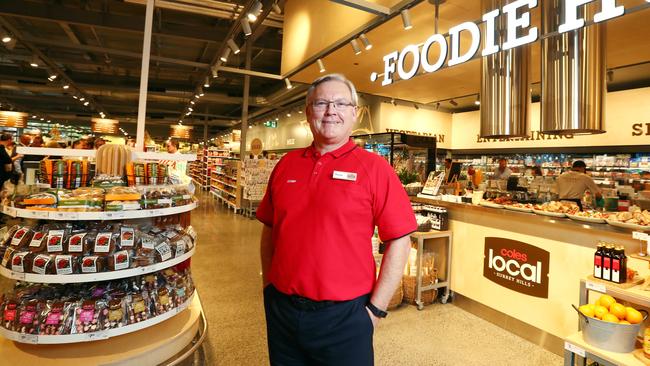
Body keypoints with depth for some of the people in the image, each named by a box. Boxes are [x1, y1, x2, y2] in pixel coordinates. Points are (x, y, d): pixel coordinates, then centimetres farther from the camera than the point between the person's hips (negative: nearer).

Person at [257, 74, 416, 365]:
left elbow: (399, 242, -9)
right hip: (280, 308, 4)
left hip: (344, 314, -3)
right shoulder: (286, 164, 3)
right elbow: (269, 229, 10)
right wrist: (268, 285, 8)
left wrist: (376, 309, -9)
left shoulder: (374, 168, -9)